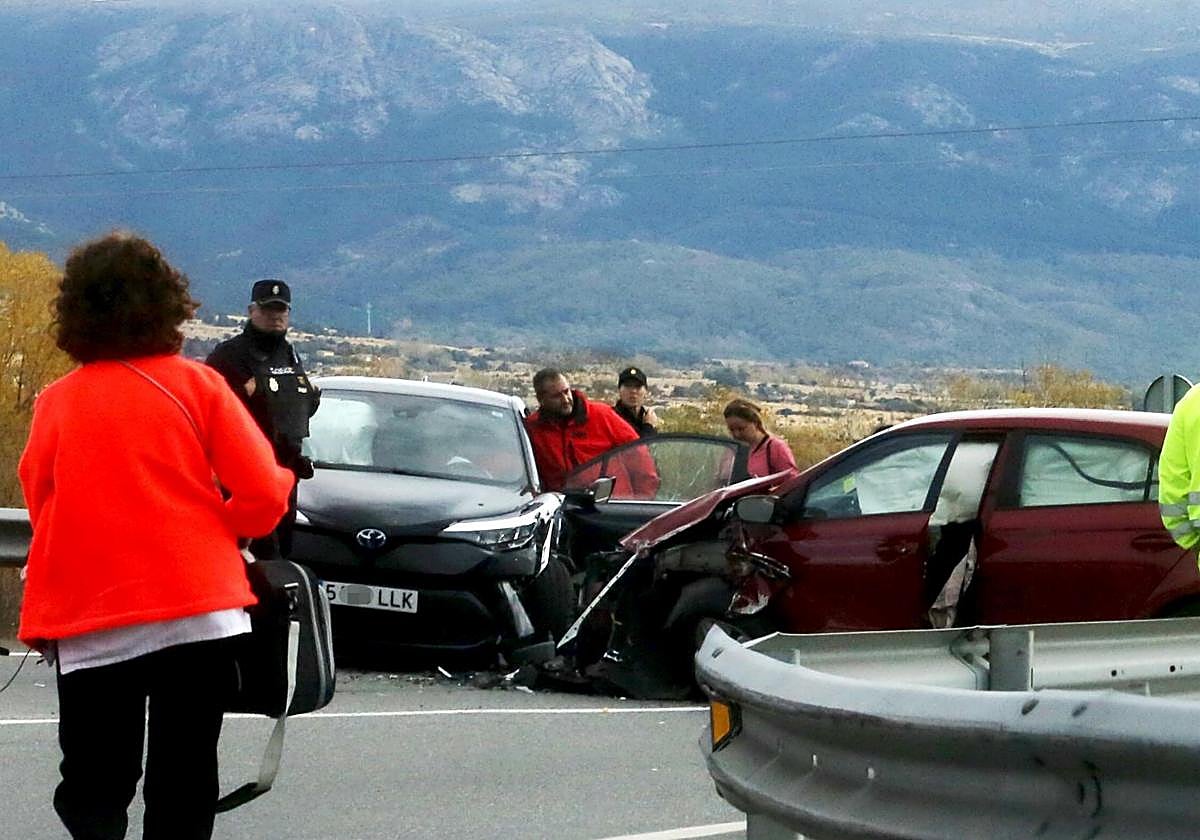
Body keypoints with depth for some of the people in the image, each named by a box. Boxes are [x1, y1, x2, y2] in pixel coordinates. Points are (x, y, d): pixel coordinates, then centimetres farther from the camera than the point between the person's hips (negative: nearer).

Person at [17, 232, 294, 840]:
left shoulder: (56, 403, 3)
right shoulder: (195, 384, 0)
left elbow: (41, 508, 7)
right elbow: (265, 493, -3)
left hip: (90, 624, 1)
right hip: (197, 611, 0)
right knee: (183, 790, 9)